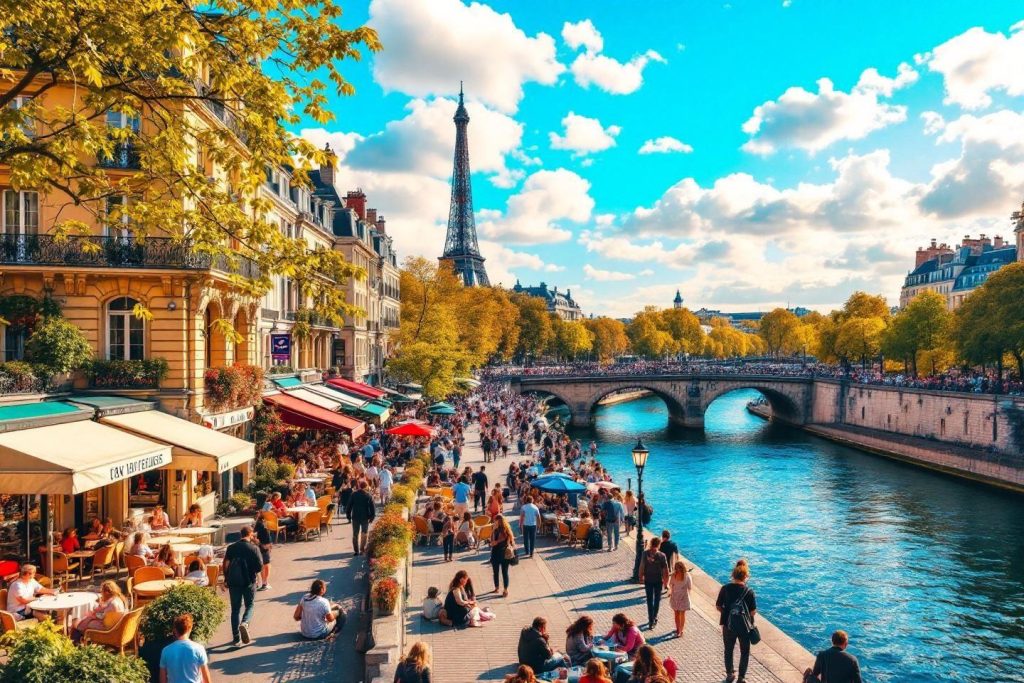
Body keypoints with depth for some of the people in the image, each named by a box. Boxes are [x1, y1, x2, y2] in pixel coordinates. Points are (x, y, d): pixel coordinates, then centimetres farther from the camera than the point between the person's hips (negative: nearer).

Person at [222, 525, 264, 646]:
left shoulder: (231, 547, 0)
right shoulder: (253, 548, -8)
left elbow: (226, 565, 0)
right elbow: (260, 567, -9)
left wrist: (226, 579, 13)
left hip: (233, 582, 2)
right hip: (249, 582, -2)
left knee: (235, 609, 10)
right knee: (250, 605, 15)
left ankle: (236, 638, 11)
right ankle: (244, 623, -14)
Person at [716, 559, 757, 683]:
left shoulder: (725, 588, -12)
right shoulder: (749, 592, -18)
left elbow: (718, 606, -6)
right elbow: (753, 612, -15)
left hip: (728, 625, 2)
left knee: (728, 650, 21)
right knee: (745, 652, 18)